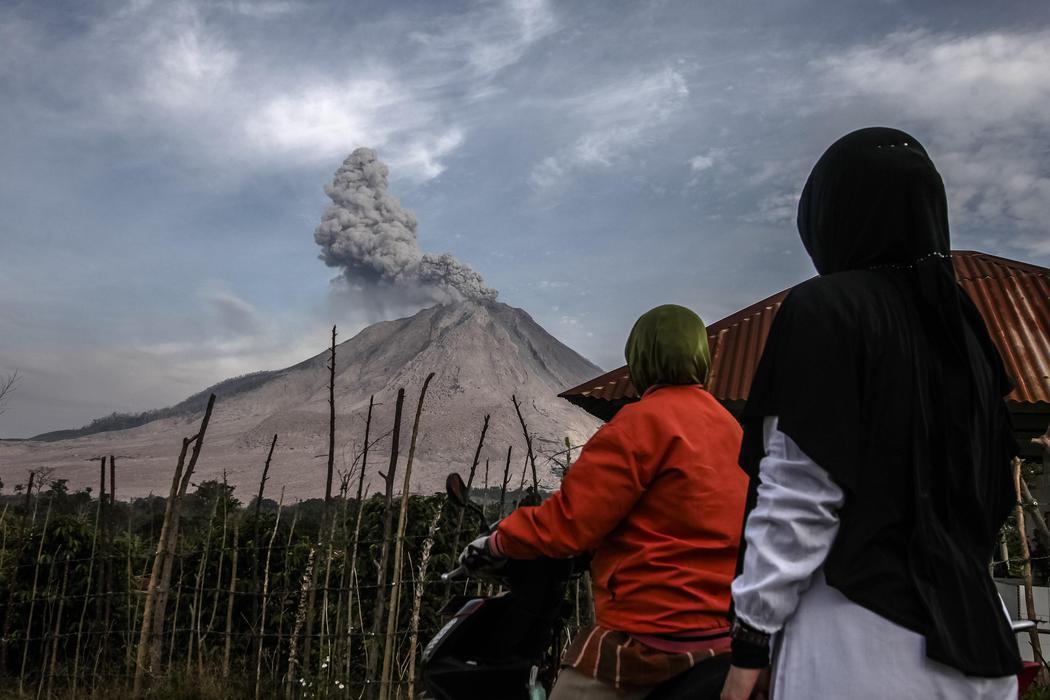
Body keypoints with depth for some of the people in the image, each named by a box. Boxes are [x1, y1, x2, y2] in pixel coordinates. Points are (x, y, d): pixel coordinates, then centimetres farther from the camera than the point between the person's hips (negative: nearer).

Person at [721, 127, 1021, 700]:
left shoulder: (824, 308, -10)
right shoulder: (962, 325, 11)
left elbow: (798, 497, -15)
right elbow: (997, 493, 15)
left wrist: (751, 641, -10)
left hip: (859, 648, -7)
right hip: (972, 631, 7)